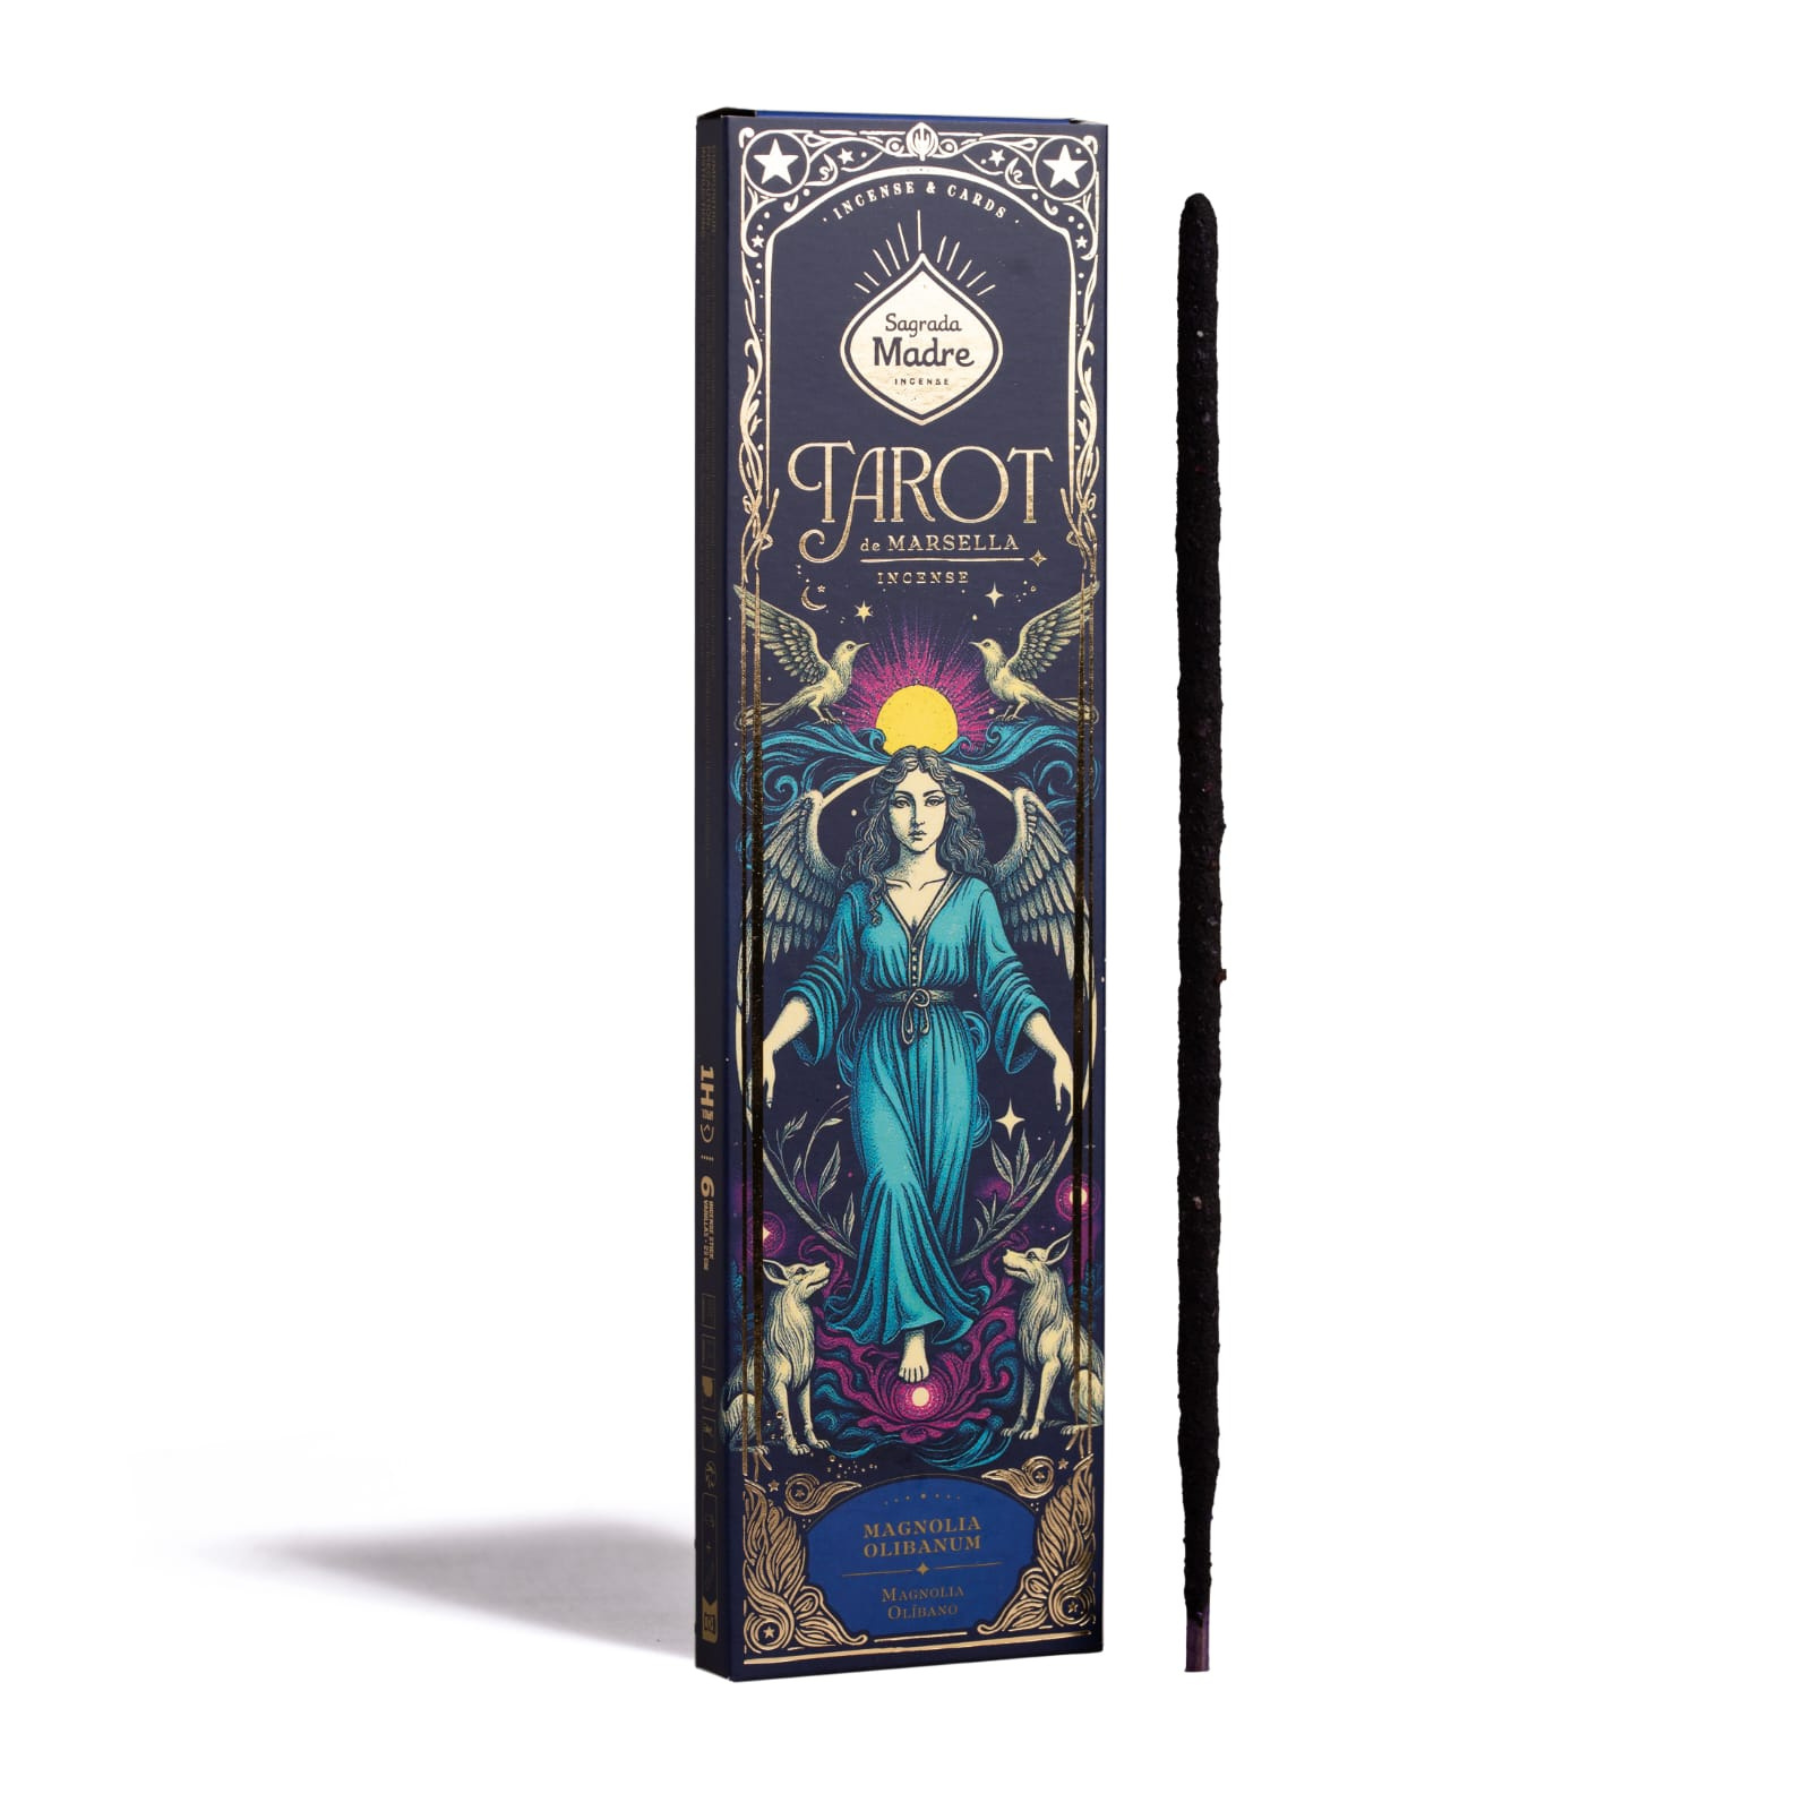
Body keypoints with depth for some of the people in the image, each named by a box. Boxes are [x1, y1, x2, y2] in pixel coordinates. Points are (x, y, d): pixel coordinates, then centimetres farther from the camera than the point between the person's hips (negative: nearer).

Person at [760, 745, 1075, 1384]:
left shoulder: (972, 896, 5)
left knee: (941, 1184, -2)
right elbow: (823, 978, 5)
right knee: (893, 1181, -17)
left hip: (946, 1058, 0)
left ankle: (919, 1316, 10)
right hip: (879, 1056, 0)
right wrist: (768, 1045, -9)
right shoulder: (861, 897, 8)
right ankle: (915, 1323, -13)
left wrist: (1058, 1052, -14)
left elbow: (1005, 982, -1)